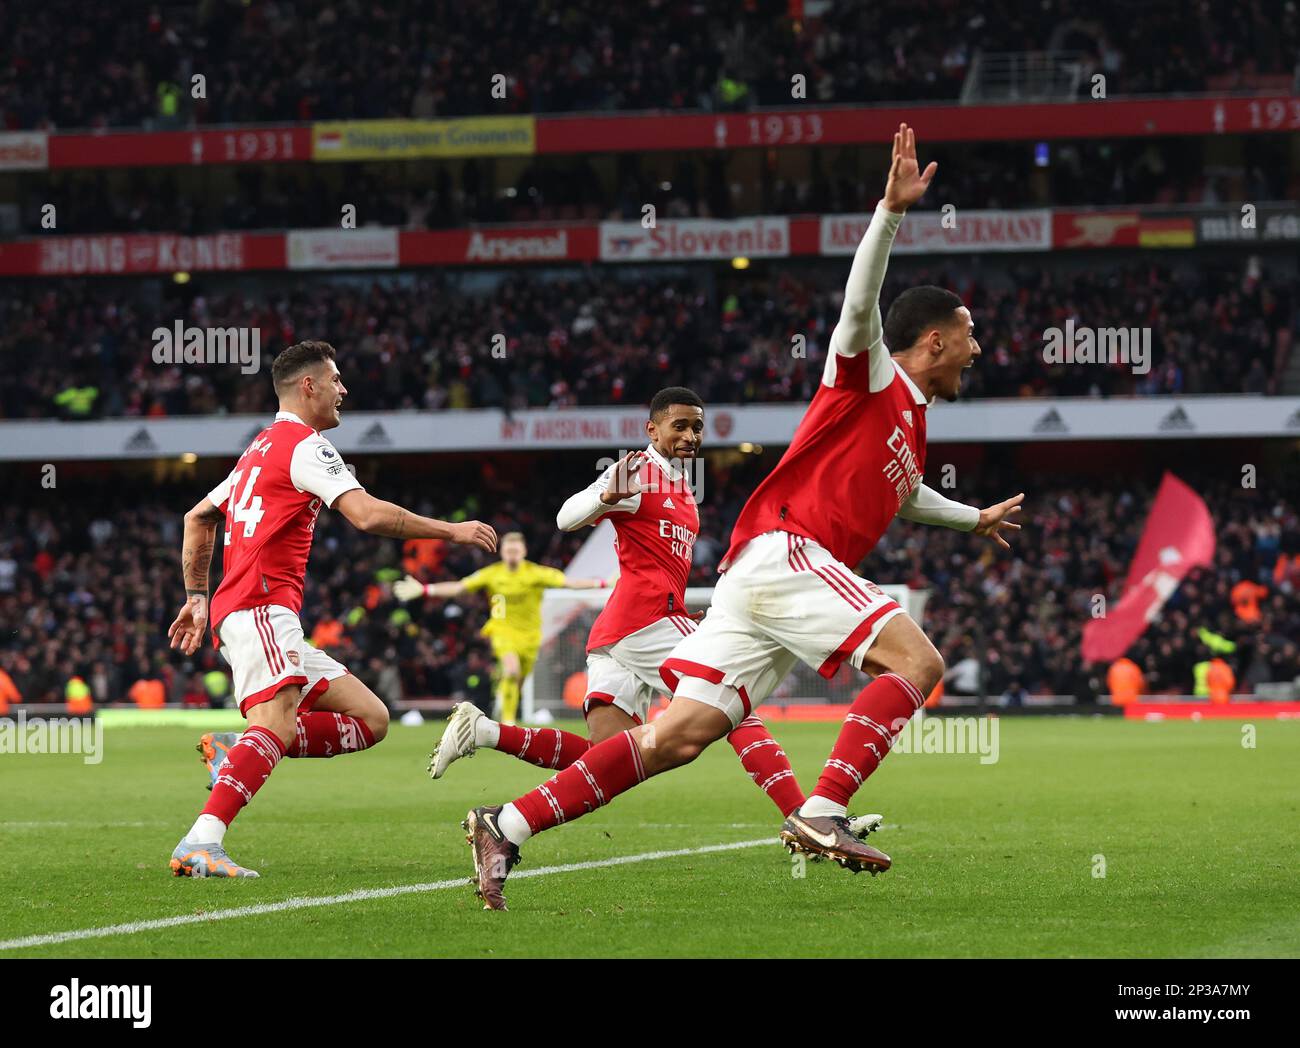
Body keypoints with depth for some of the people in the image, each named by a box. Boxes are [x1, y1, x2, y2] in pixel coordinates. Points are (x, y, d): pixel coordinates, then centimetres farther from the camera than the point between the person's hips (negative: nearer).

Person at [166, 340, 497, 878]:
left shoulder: (262, 447, 26)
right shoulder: (304, 444, -5)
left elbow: (198, 517, 33)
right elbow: (368, 515, -17)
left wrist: (197, 597, 32)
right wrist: (453, 531, -7)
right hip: (262, 607, -10)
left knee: (370, 717, 4)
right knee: (276, 725, -29)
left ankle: (234, 750, -5)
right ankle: (200, 844, -41)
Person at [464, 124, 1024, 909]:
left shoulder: (912, 420, 27)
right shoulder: (869, 374, 3)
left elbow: (895, 493, 49)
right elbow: (860, 302, -18)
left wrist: (975, 519, 60)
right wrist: (893, 210, -28)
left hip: (762, 577, 9)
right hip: (784, 551, -9)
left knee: (681, 735, -2)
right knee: (915, 658, -20)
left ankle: (508, 827, -6)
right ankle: (822, 814, -30)